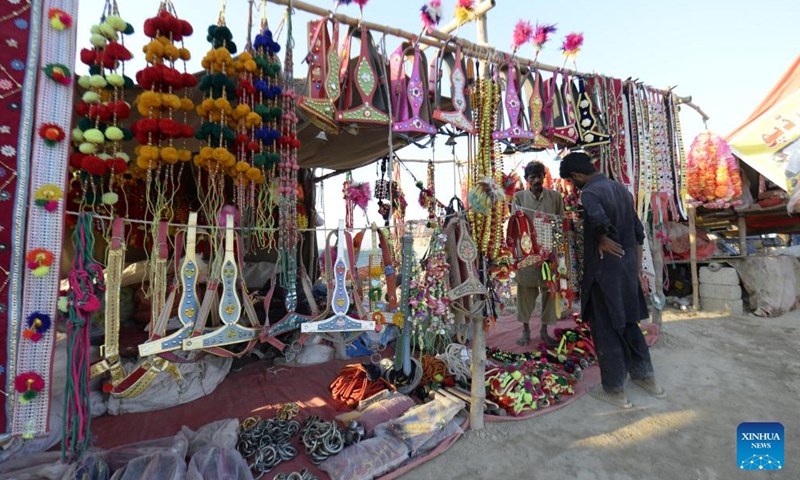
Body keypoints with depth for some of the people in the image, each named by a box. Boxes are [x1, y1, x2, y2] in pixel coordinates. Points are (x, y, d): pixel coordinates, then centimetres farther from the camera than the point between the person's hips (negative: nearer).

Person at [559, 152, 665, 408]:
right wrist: (637, 268, 18)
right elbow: (638, 232, 13)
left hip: (604, 271, -8)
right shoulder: (621, 188, 11)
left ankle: (614, 389, 20)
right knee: (628, 322, 22)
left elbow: (598, 218, -39)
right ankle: (646, 376, 35)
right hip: (628, 267, 8)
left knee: (606, 330, 6)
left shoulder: (590, 192, -15)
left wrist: (603, 240, -18)